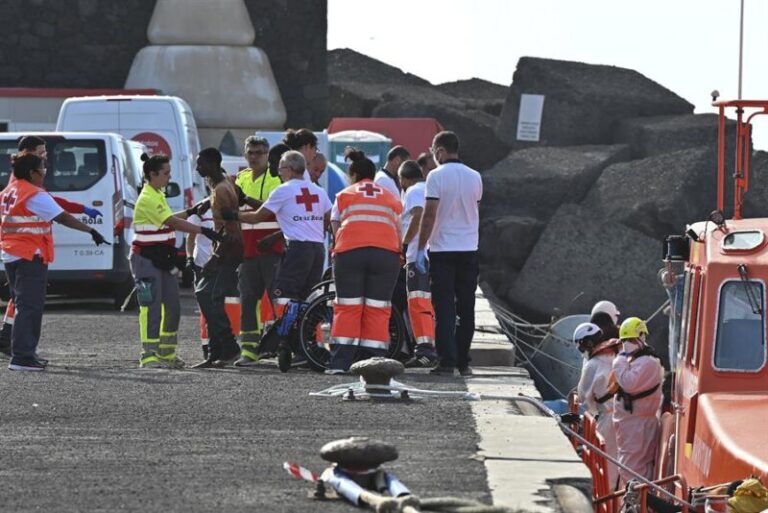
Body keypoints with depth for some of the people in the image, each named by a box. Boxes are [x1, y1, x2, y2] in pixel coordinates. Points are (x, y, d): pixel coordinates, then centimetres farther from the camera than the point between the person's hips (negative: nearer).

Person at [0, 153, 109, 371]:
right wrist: (91, 232, -16)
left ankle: (26, 352, 21)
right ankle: (22, 357, -13)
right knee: (29, 307, -8)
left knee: (23, 305, 17)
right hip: (30, 257, -9)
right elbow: (63, 218, -17)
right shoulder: (35, 195, -13)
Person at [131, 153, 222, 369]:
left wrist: (190, 212, 19)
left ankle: (167, 353, 20)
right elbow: (173, 223, -25)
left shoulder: (158, 195, 14)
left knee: (172, 306, 11)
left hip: (161, 259, 10)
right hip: (146, 260, -10)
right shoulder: (147, 199, -19)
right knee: (152, 308, -11)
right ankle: (148, 356, -10)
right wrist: (204, 231, -26)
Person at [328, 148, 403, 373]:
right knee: (377, 309, 4)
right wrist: (398, 258, 26)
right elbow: (398, 232, 17)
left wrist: (335, 254, 25)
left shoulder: (344, 195, 20)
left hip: (350, 251, -1)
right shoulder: (392, 198, 24)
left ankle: (339, 362, -3)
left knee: (347, 307, 3)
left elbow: (336, 229, 13)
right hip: (386, 252, 1)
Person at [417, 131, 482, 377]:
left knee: (444, 308, -2)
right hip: (469, 249, 4)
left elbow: (429, 214, -13)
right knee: (466, 308, 9)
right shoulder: (474, 177, 7)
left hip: (442, 249, -4)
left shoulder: (436, 176, -9)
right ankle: (463, 361, 10)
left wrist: (421, 248, -10)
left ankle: (447, 361, -8)